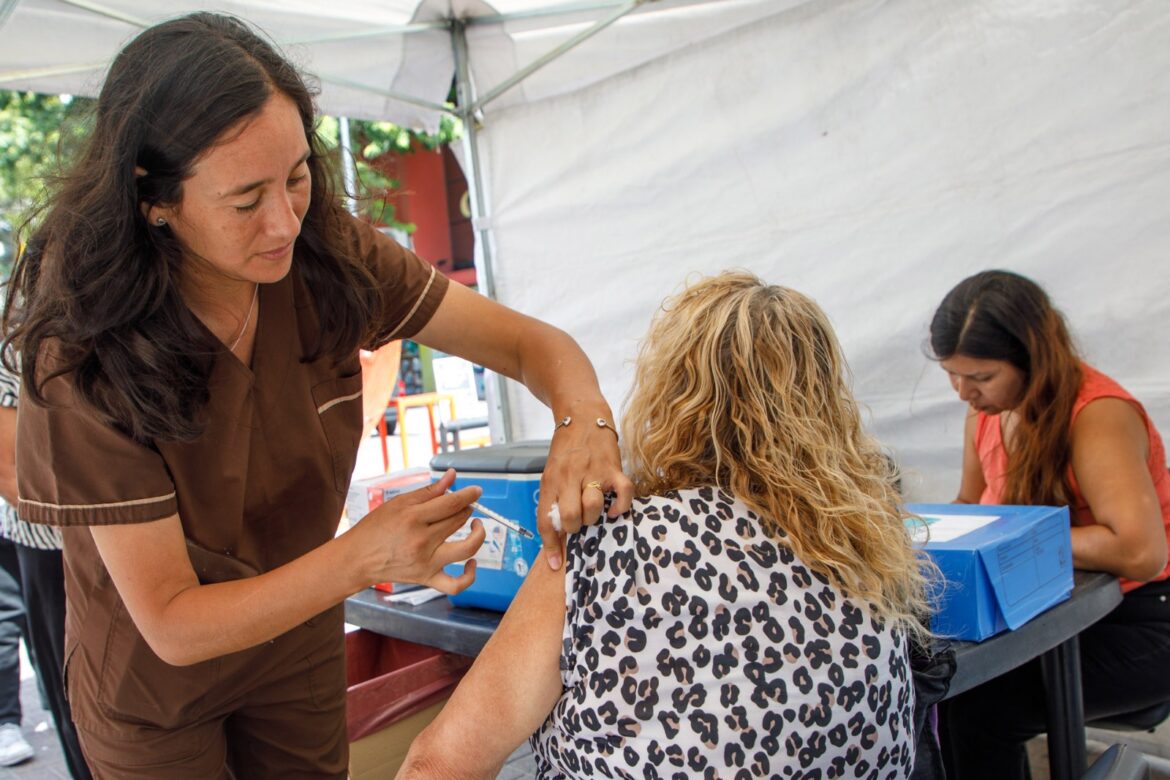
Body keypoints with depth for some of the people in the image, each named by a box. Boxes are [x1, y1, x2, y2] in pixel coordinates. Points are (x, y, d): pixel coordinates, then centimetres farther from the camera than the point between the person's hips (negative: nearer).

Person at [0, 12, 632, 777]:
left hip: (299, 644, 4)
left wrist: (584, 419, -38)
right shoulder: (85, 361, -31)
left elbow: (532, 343, -16)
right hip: (152, 680, -3)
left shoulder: (331, 255, -21)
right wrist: (364, 555, -42)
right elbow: (172, 626, -28)